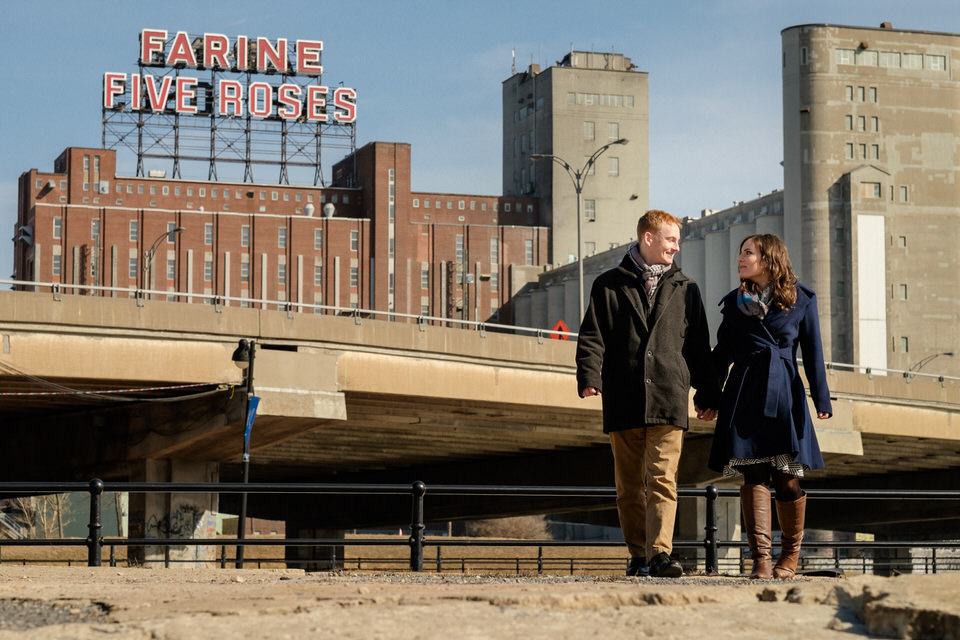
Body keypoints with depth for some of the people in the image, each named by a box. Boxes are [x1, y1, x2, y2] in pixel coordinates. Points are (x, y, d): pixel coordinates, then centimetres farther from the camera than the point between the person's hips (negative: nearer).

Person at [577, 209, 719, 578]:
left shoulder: (685, 289, 16)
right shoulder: (609, 286, 9)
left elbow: (699, 347, 17)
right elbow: (592, 337, 4)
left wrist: (708, 395, 15)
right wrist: (590, 376, -12)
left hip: (668, 399, 0)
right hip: (623, 402, 0)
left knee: (662, 479, -13)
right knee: (629, 485, 5)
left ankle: (660, 553, -20)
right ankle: (638, 555, 13)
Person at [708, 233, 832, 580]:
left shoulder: (801, 300, 6)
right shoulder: (735, 302, 13)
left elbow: (813, 353, 5)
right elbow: (722, 353, 16)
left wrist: (821, 399, -2)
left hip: (784, 393, -1)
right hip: (744, 395, 2)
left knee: (788, 479, 0)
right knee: (754, 475, -8)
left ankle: (790, 554, 16)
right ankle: (760, 558, -9)